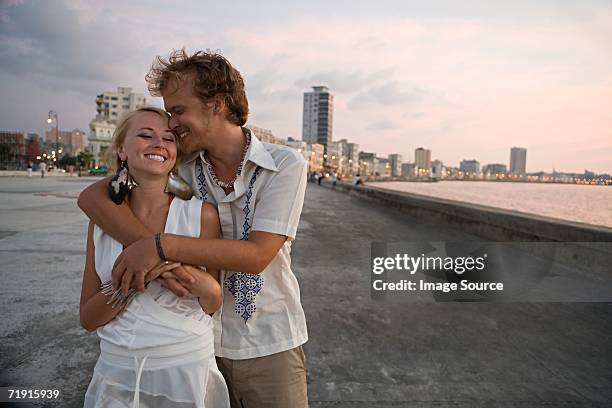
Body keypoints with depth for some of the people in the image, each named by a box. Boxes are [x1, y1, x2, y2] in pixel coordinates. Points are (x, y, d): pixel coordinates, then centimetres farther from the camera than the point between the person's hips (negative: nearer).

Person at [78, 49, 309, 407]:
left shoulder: (286, 165, -14)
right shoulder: (182, 168, -3)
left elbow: (258, 254, -20)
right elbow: (93, 196, -9)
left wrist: (161, 246, -24)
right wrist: (152, 253, -25)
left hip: (270, 347, -2)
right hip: (201, 341, 3)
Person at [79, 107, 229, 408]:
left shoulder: (201, 214, -12)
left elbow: (213, 306, -3)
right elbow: (88, 319, -3)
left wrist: (202, 283, -25)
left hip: (187, 371, -2)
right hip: (117, 372, 3)